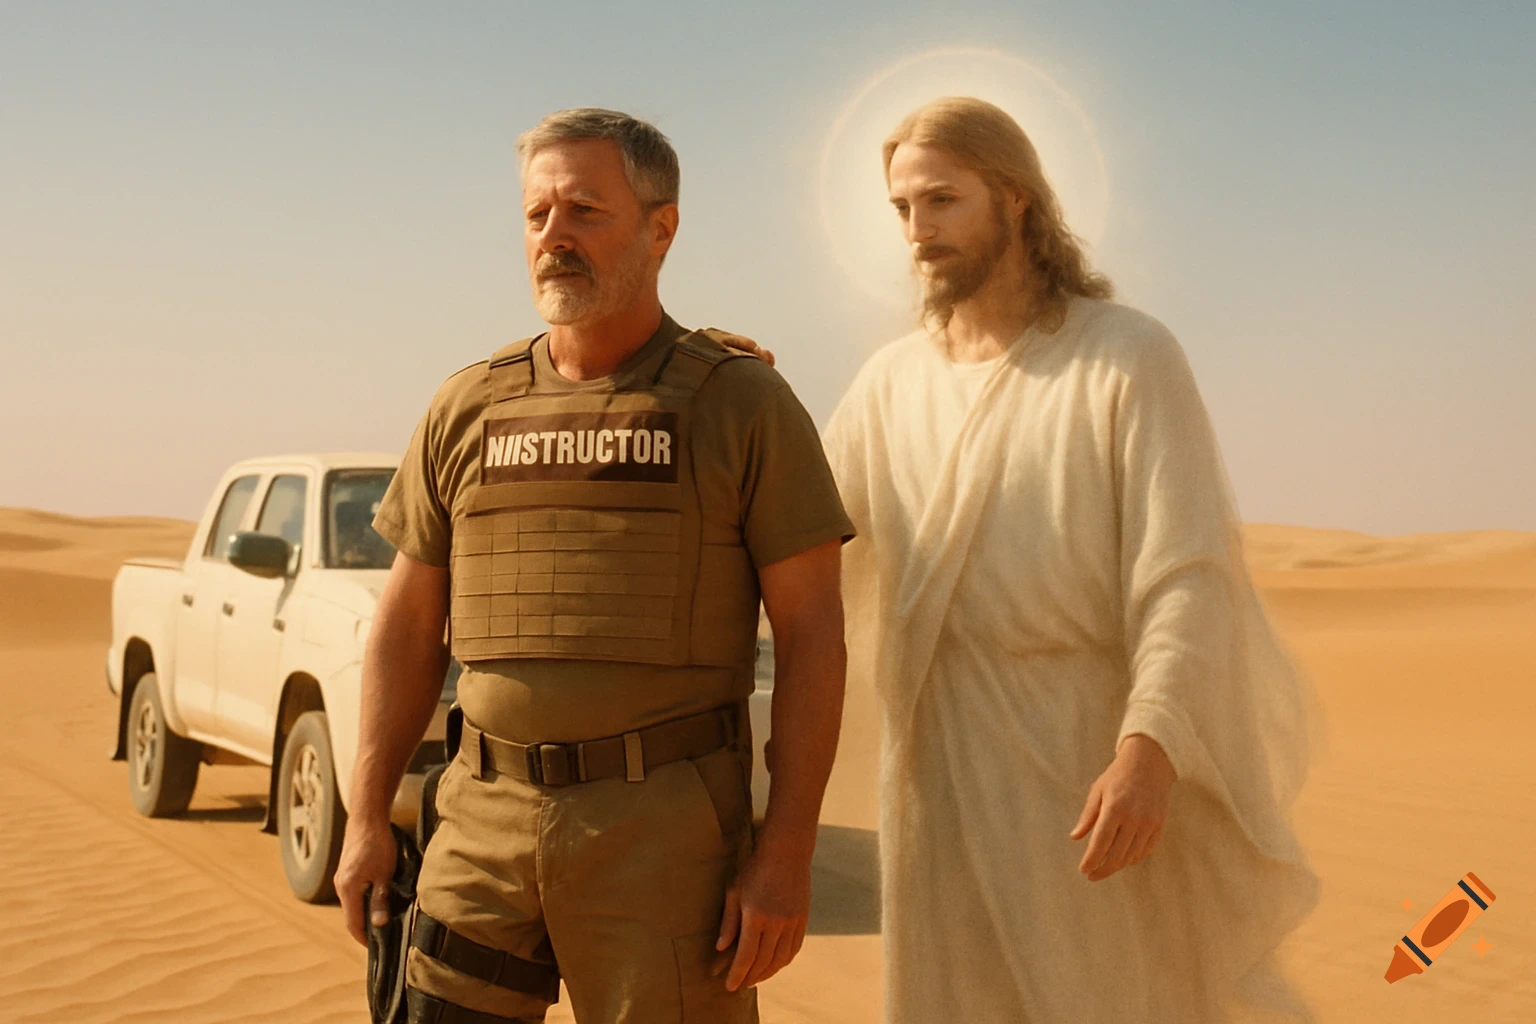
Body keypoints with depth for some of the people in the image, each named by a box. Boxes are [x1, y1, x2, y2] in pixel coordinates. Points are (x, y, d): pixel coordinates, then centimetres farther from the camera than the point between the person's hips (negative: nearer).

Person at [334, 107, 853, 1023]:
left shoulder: (745, 403, -1)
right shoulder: (469, 408, 9)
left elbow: (812, 633, -4)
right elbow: (409, 625, 14)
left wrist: (787, 855, -10)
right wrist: (368, 819, 9)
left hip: (666, 828, -3)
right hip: (486, 819, 4)